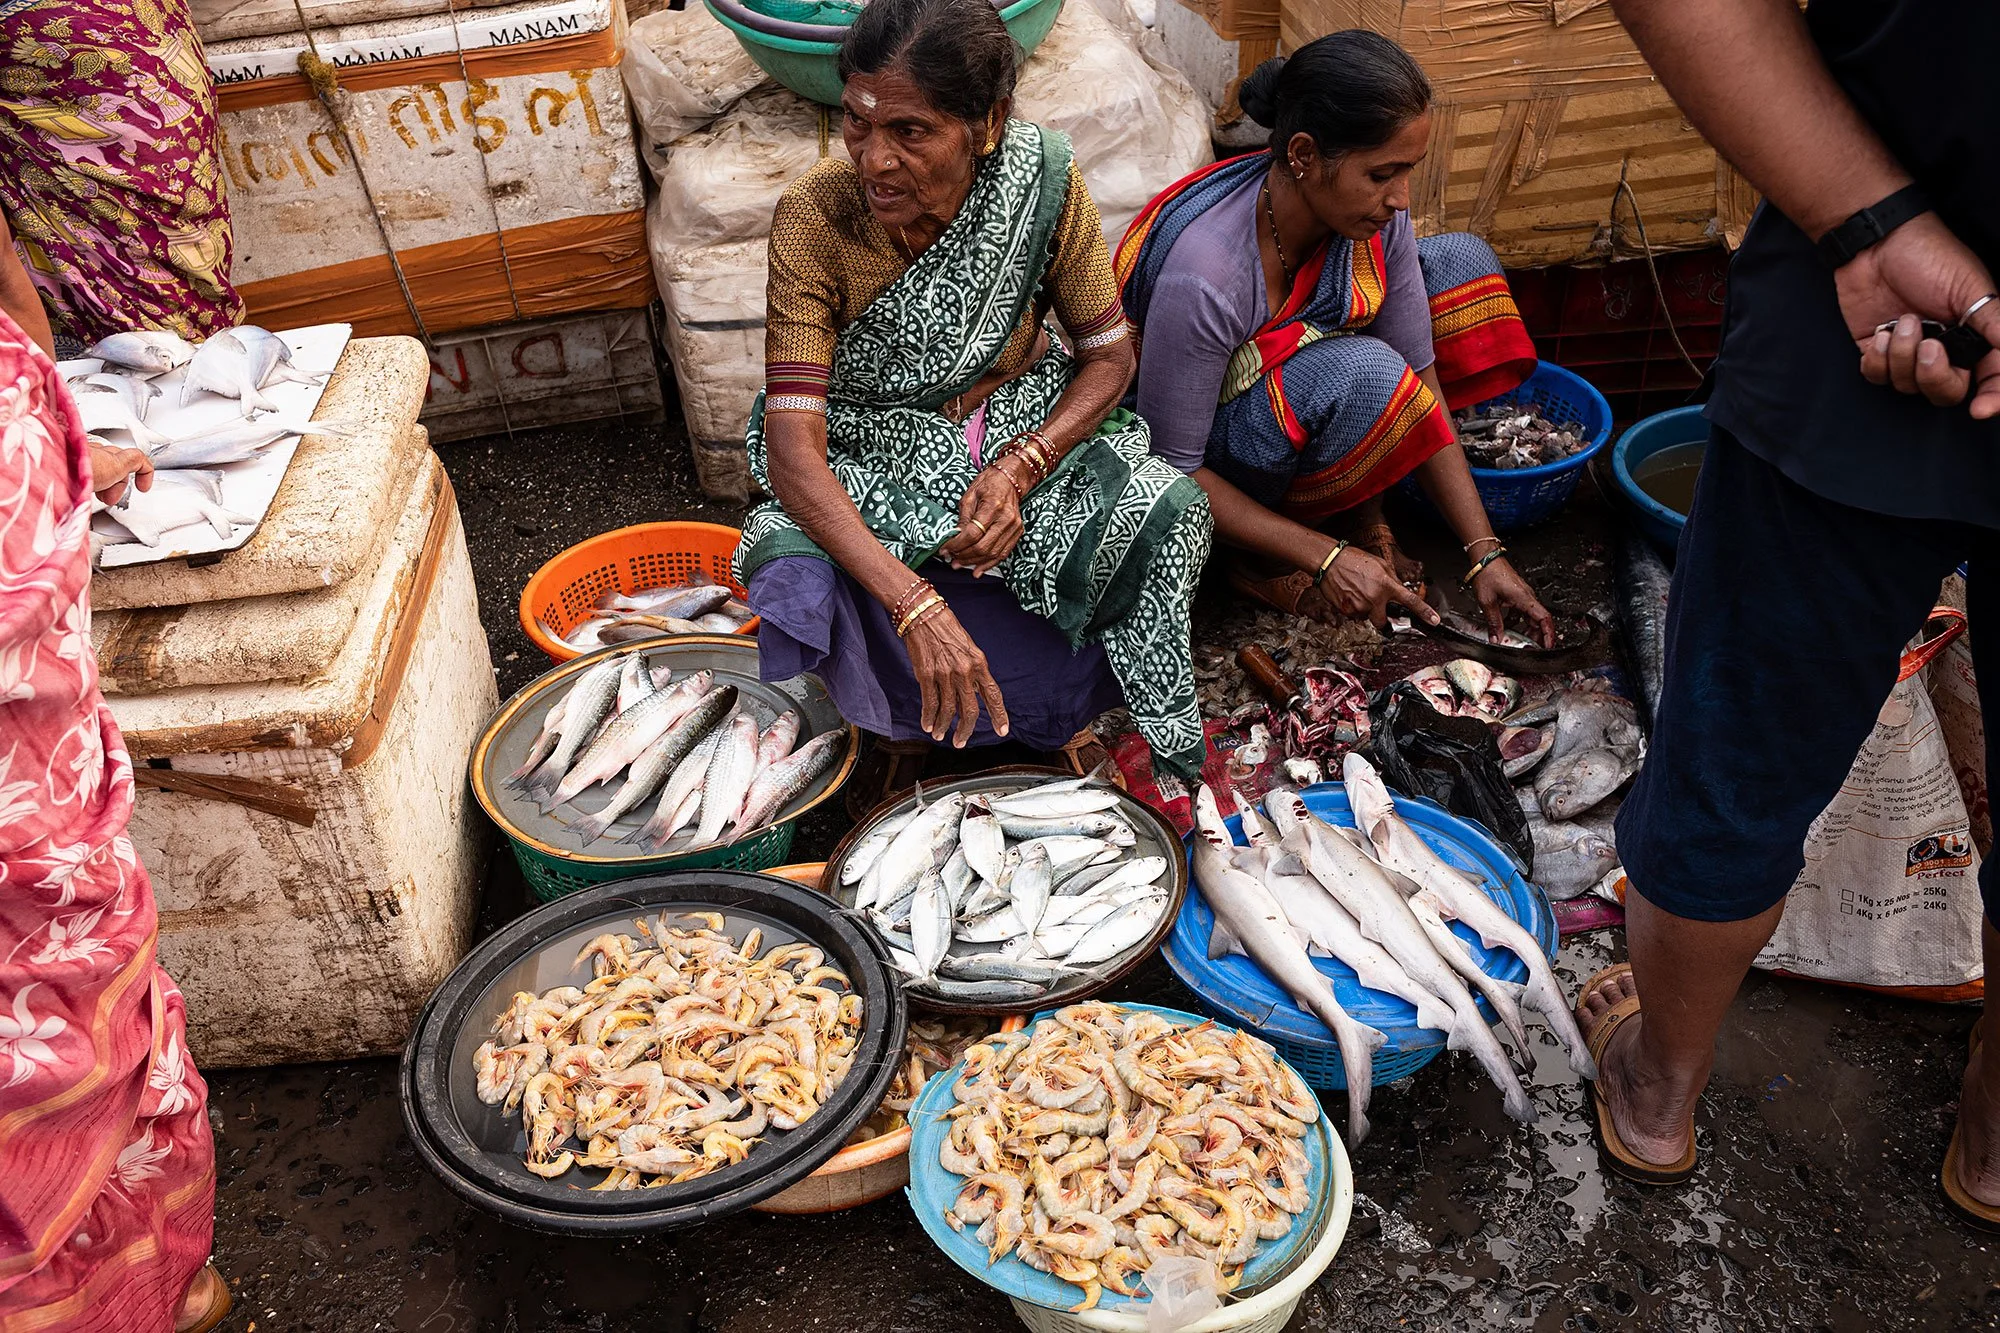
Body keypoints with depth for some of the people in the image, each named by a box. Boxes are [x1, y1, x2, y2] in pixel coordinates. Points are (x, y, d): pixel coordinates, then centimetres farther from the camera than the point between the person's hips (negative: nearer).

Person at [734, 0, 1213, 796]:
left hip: (1025, 437, 2)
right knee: (799, 581, -31)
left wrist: (1019, 468, -25)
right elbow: (794, 451, -30)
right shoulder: (814, 218, -24)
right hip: (872, 468, -1)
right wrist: (916, 608, -43)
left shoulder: (1043, 182, -18)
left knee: (1164, 508, -25)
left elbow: (1109, 356, -6)